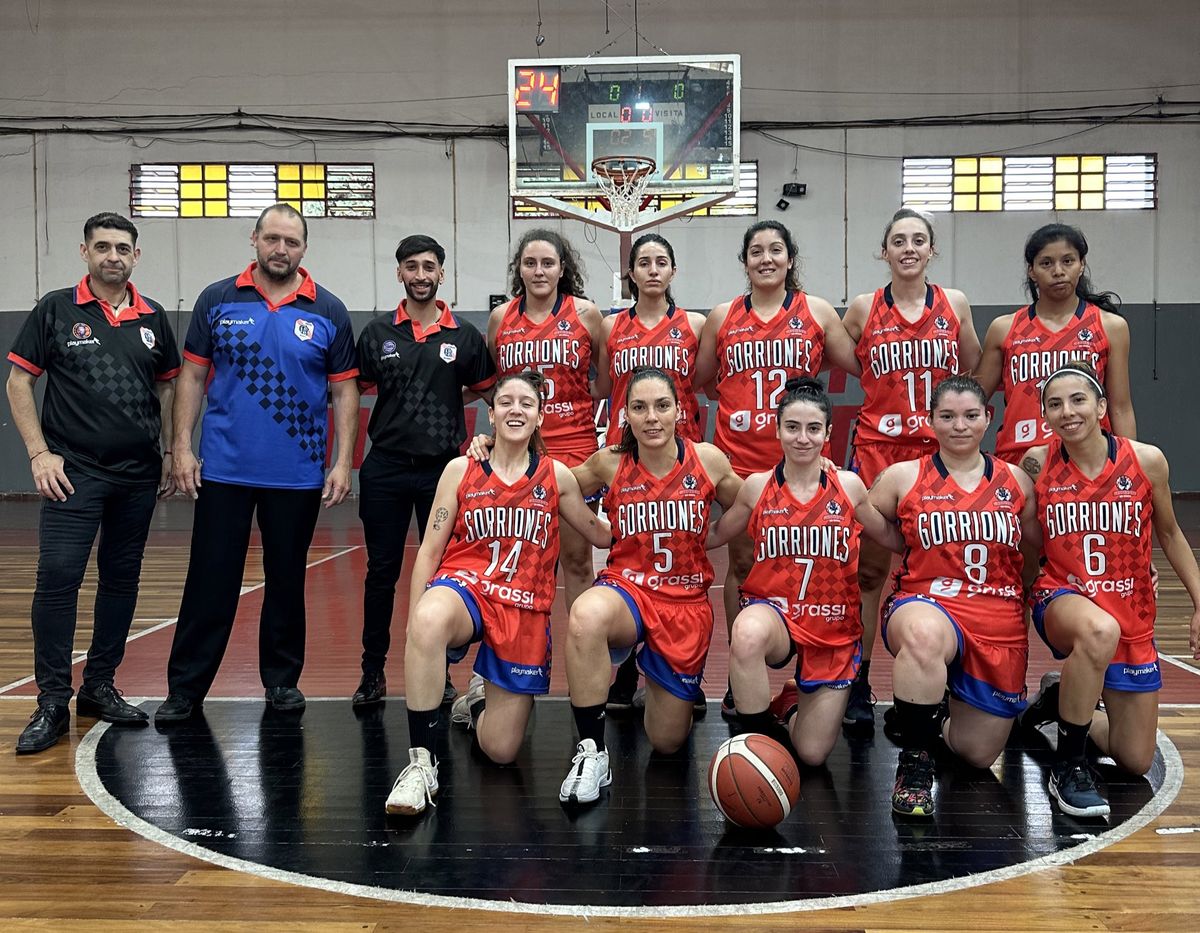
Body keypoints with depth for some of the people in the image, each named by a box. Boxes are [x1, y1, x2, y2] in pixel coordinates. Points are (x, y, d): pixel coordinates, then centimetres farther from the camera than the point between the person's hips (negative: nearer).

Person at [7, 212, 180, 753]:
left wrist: (170, 451, 10)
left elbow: (167, 386, 17)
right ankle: (52, 702, -2)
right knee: (57, 577, -10)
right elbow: (19, 381, 1)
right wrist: (39, 453, -7)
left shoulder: (152, 317, 9)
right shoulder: (56, 310, 0)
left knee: (122, 580, 9)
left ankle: (100, 687, 22)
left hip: (139, 473, 4)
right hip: (74, 473, -4)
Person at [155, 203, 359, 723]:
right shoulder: (217, 301, 3)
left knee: (286, 580, 11)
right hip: (222, 469, 0)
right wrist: (182, 447, -2)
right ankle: (185, 688, 12)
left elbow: (345, 390, 3)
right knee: (210, 581, 3)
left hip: (298, 475, 0)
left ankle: (283, 679, 25)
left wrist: (343, 462, -4)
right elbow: (192, 376, 5)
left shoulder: (328, 312, 2)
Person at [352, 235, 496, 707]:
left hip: (443, 468, 0)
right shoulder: (377, 332, 5)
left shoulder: (465, 335, 3)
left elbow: (487, 393, 10)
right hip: (385, 468, 1)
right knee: (381, 572, 6)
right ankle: (373, 673, 16)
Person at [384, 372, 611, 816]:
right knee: (430, 621, -42)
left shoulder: (556, 476, 5)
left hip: (524, 609, 2)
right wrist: (415, 622, -4)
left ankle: (480, 697, 38)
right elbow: (429, 550, 3)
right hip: (464, 585, -1)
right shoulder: (461, 470, 3)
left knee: (501, 750, 0)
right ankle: (422, 762, -30)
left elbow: (602, 535, 16)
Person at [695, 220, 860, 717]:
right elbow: (700, 379, 17)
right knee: (742, 563, 6)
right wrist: (741, 393, 9)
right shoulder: (723, 317, 8)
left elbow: (863, 368, 5)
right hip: (740, 458, 1)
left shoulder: (817, 311, 4)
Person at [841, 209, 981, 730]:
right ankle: (859, 686, 9)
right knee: (869, 568, 0)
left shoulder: (954, 305, 6)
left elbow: (974, 374, 16)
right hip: (876, 448, -1)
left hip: (938, 451, 1)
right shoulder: (864, 309, 1)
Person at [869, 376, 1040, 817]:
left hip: (1000, 623, 3)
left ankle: (942, 716, 40)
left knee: (978, 754, 4)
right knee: (925, 634, -42)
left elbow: (1035, 557, 18)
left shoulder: (1016, 481, 9)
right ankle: (914, 760, -23)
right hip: (926, 604, -3)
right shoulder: (902, 477, 2)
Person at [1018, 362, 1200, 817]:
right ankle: (1068, 766, -23)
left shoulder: (1146, 461, -8)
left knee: (1136, 762, 5)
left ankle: (1061, 698, 34)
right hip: (1062, 599, -2)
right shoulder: (1038, 463, -8)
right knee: (1100, 630, -42)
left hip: (1132, 616, 3)